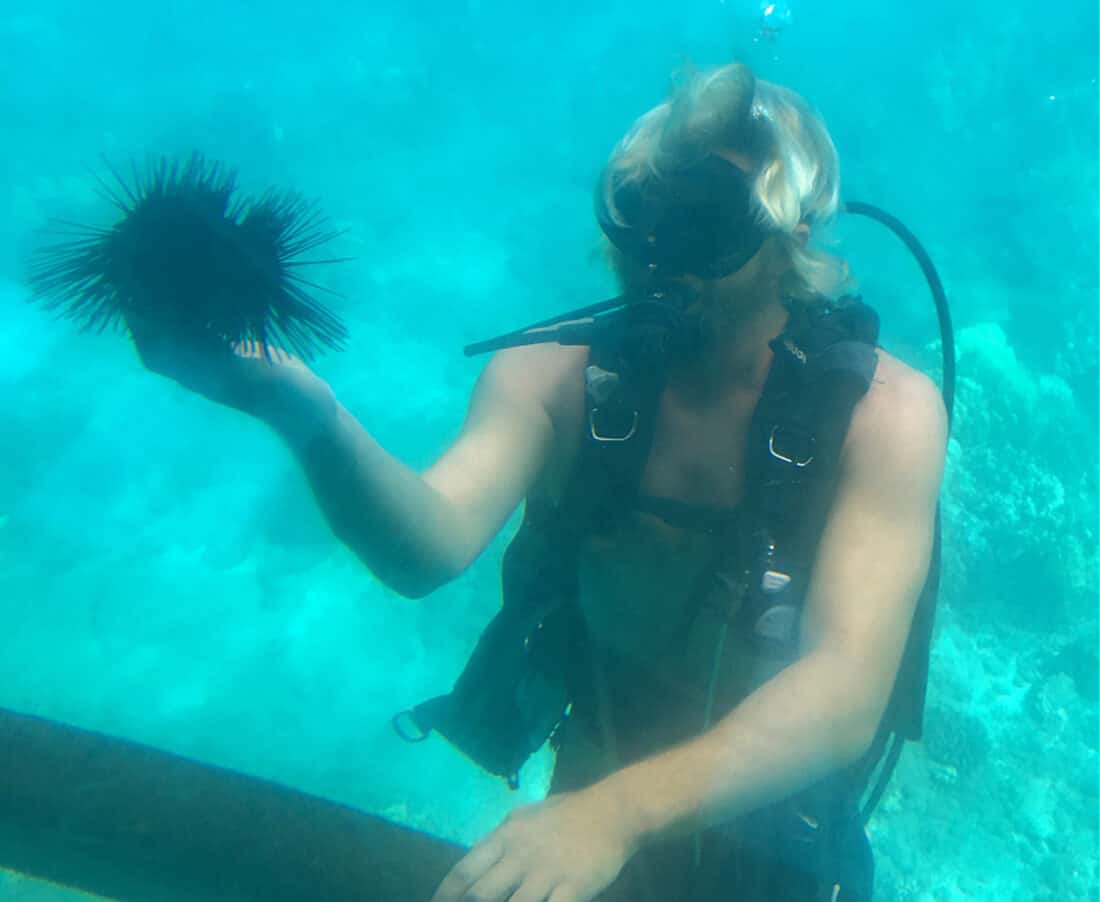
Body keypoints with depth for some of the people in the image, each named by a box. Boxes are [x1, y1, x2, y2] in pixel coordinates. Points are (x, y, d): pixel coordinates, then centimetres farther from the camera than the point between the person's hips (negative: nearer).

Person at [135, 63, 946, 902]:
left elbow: (845, 695, -32)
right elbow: (430, 549, -31)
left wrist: (616, 810, -47)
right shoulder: (551, 376, -15)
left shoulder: (885, 411, -21)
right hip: (587, 809, 1)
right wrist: (303, 410, -50)